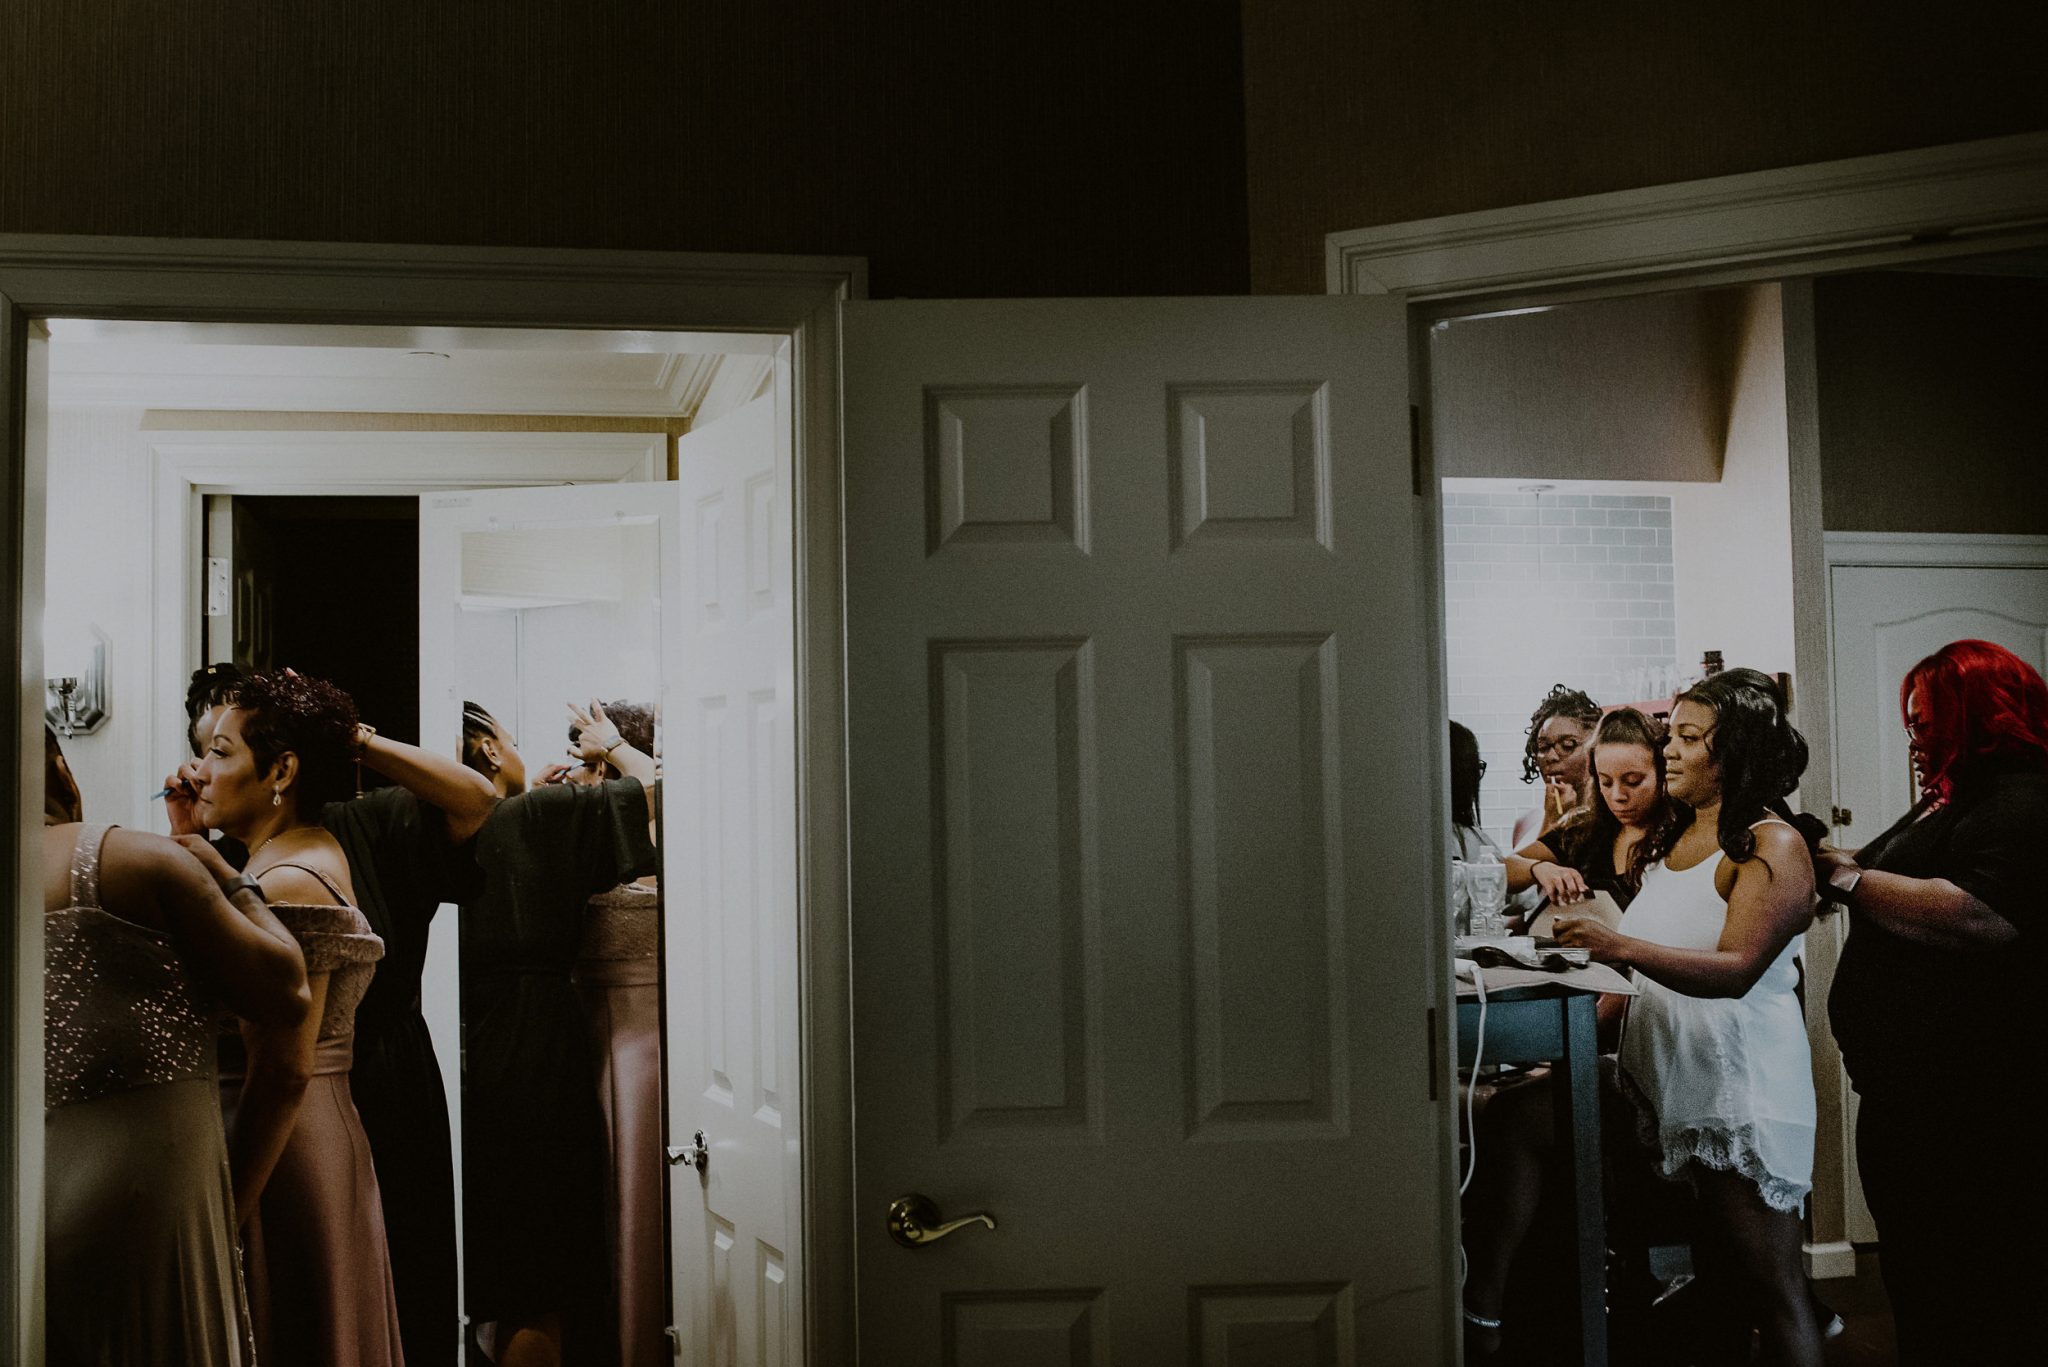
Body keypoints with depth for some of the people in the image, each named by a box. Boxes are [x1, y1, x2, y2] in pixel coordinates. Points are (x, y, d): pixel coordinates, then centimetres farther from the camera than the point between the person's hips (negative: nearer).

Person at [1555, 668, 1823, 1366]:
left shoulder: (1774, 844, -7)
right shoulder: (1673, 837, 16)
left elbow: (1737, 968, -21)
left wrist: (1620, 947, -33)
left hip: (1739, 1080, -7)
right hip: (1662, 1072, 7)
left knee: (1770, 1286, -3)